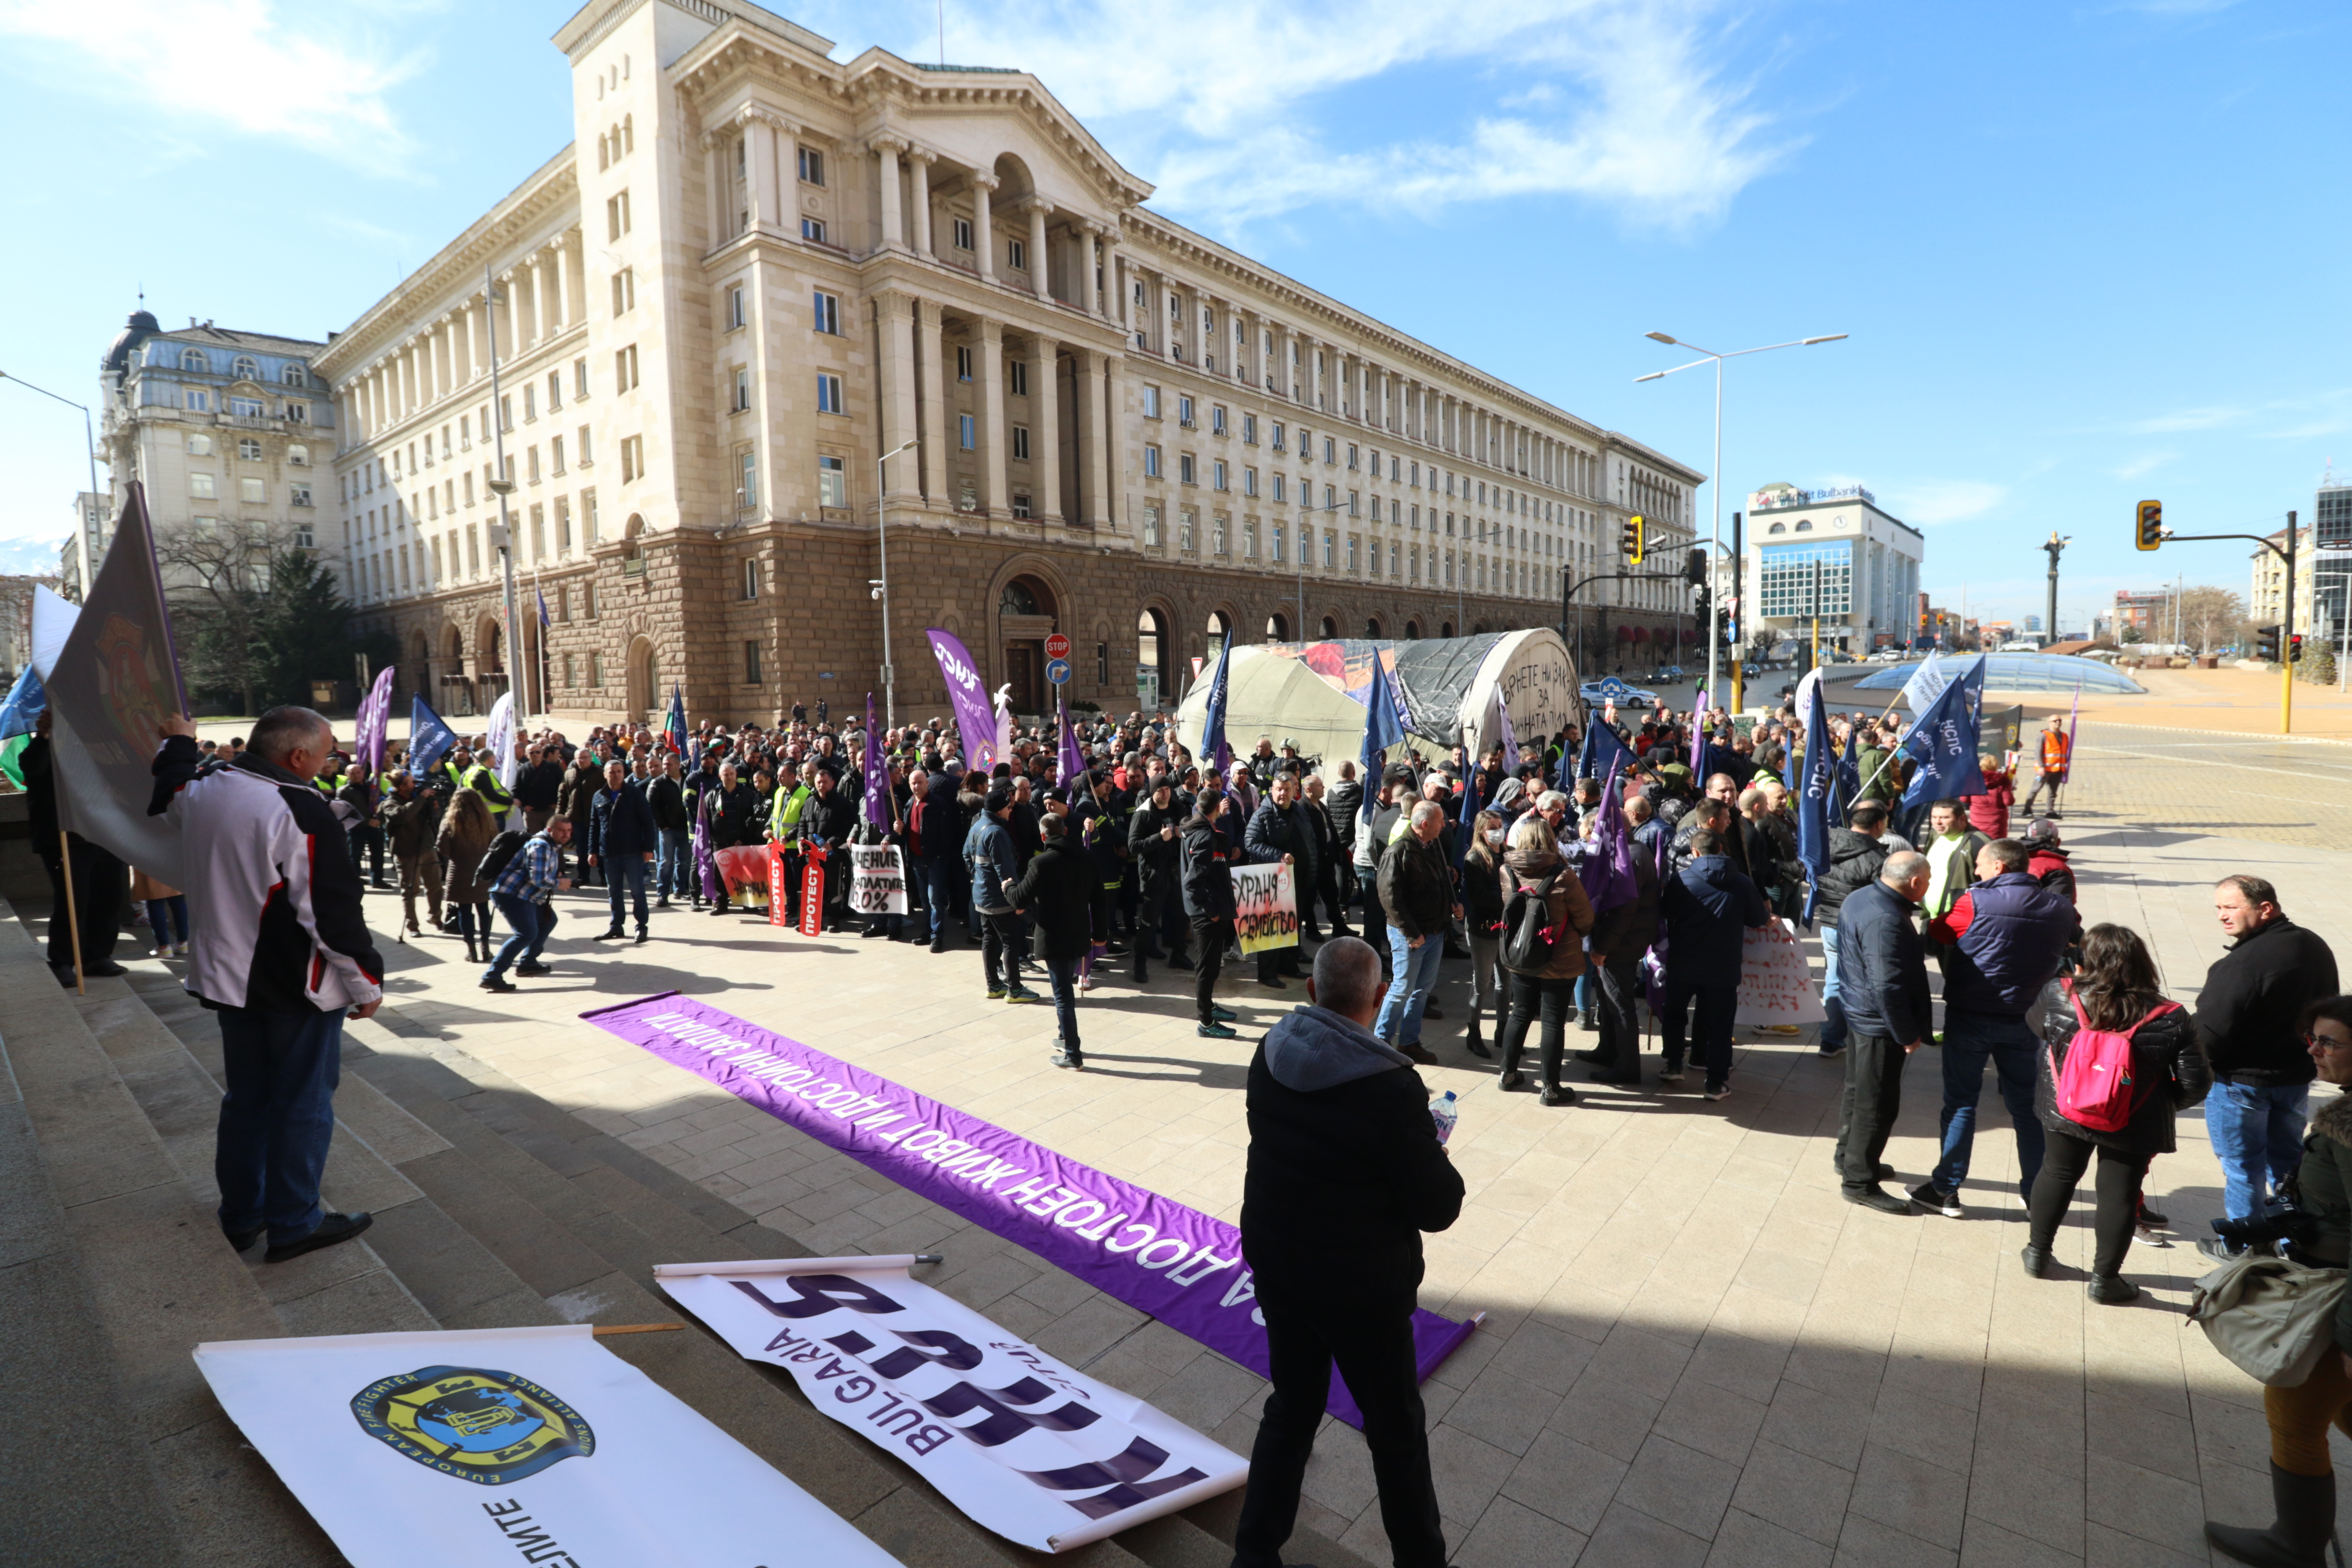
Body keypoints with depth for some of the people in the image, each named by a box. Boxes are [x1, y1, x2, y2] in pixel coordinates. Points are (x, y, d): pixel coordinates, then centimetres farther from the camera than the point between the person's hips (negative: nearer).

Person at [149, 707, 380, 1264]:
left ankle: (241, 1216, 33)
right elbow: (334, 911, -23)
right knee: (303, 1102, 6)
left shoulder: (203, 792, 0)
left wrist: (178, 745, 43)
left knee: (245, 1095, 21)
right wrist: (366, 981, -13)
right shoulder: (302, 812, -24)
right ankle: (294, 1224, 16)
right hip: (299, 988, -8)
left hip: (229, 978, 8)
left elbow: (169, 802, 28)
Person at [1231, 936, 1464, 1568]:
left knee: (1290, 1409, 24)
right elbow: (1439, 1208, -19)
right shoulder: (1391, 1088, -28)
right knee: (1397, 1433, 18)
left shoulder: (1273, 1053, -10)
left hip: (1275, 1265, 5)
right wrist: (1436, 1159, 1)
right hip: (1363, 1289, -5)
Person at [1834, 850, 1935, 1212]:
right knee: (1877, 1105, 2)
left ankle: (1849, 1159, 39)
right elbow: (1887, 986, -29)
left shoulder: (1859, 898, 3)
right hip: (1879, 1026, -10)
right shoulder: (1886, 921, -28)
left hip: (1857, 1015, 10)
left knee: (1857, 1090, 23)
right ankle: (1859, 1182, 14)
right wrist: (1908, 1035, -20)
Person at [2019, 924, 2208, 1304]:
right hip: (2132, 1127, -1)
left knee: (2056, 1174, 20)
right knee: (2119, 1194, 12)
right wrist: (2164, 1102, 7)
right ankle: (2104, 1278, 22)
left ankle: (2037, 1252, 33)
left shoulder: (2057, 996, -17)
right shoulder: (2170, 1021, -18)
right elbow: (2195, 1084, -13)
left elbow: (2038, 1027, 5)